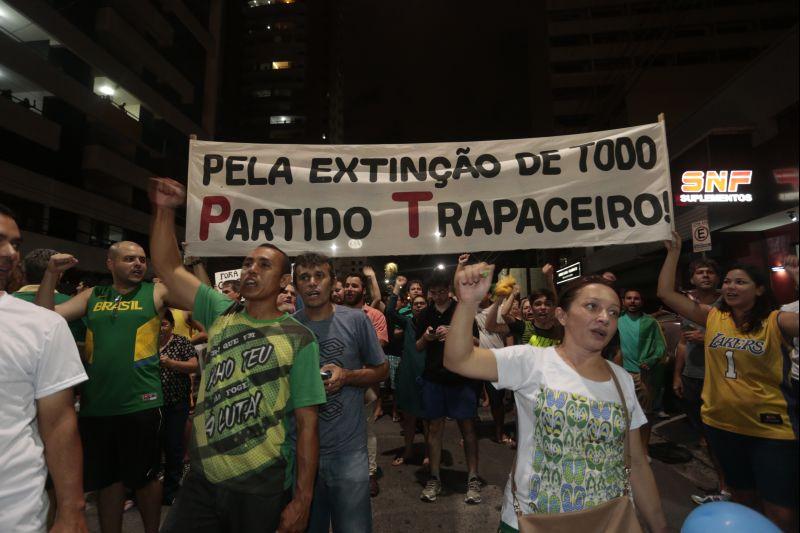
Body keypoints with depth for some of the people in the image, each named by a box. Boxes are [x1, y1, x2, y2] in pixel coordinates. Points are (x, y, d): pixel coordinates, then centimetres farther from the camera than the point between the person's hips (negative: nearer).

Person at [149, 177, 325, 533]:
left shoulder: (299, 339, -11)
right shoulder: (221, 314, 1)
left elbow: (307, 424, -11)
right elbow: (168, 268, 0)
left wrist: (302, 499, -12)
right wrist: (165, 209, -9)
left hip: (263, 487, -3)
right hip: (202, 479, 4)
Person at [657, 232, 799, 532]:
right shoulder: (712, 317, -1)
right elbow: (665, 293, -5)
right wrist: (674, 252, -5)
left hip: (771, 428, -3)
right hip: (721, 423, 4)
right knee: (741, 497, 24)